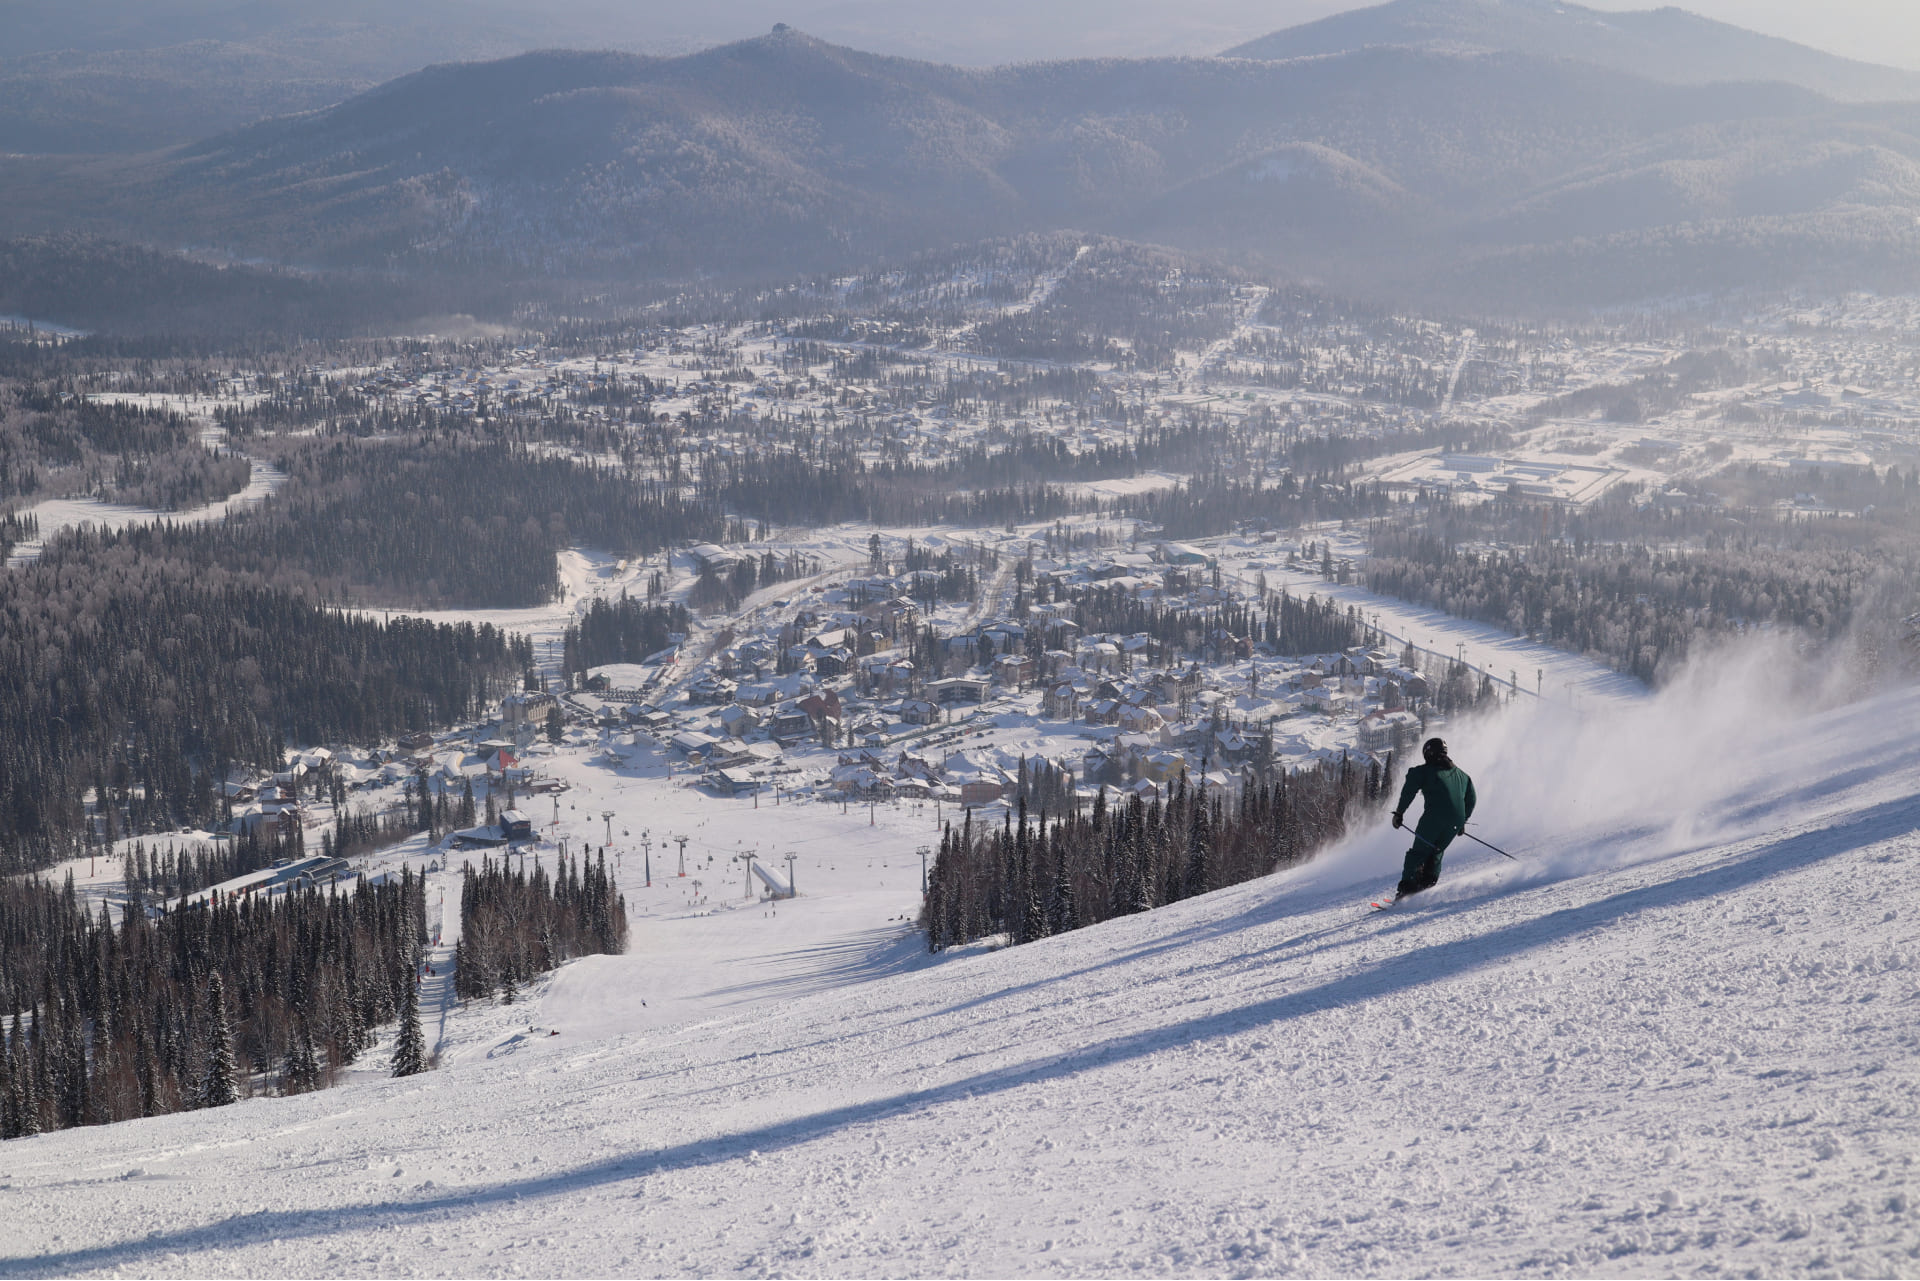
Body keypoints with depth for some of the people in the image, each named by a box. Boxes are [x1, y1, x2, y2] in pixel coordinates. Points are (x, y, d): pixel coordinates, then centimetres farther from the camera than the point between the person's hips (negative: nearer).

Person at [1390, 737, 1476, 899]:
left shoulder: (1424, 770, 11)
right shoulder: (1461, 774, 26)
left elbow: (1409, 791, -1)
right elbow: (1471, 800, 27)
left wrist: (1399, 813, 4)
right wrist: (1462, 820, 34)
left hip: (1434, 816, -4)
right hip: (1456, 820, 4)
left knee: (1419, 851, 1)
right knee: (1436, 851, 18)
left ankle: (1408, 885, -10)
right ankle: (1429, 882, 3)